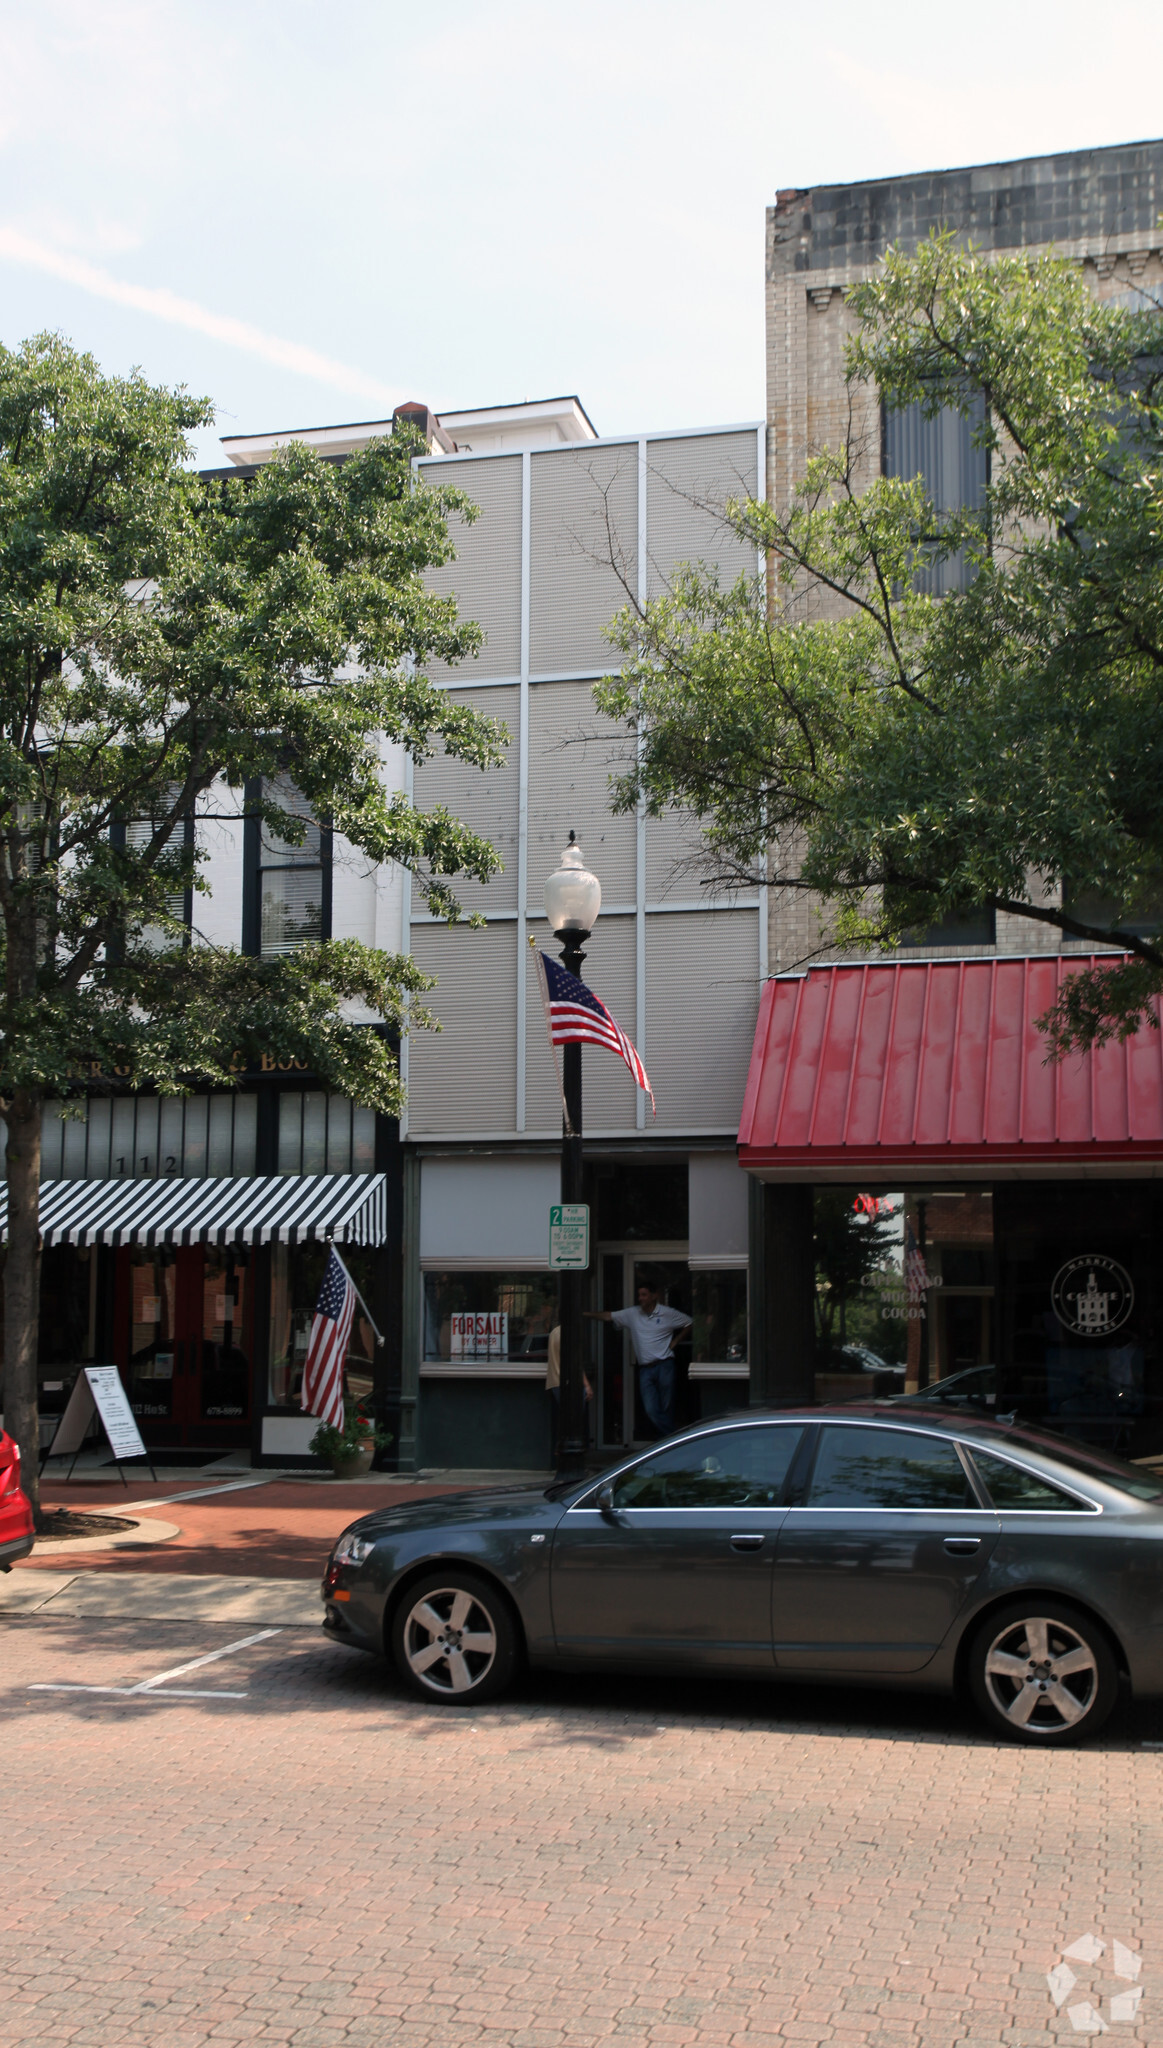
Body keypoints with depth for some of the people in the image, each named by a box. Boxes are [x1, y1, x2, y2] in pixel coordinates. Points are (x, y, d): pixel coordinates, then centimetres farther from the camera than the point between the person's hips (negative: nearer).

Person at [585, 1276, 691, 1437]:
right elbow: (608, 1316, 9)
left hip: (664, 1366, -3)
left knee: (666, 1408, 1)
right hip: (645, 1369, 3)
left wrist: (675, 1341, 5)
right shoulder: (632, 1314, 8)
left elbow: (688, 1323, 11)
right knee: (651, 1410, -7)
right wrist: (588, 1314, -1)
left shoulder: (668, 1314, 0)